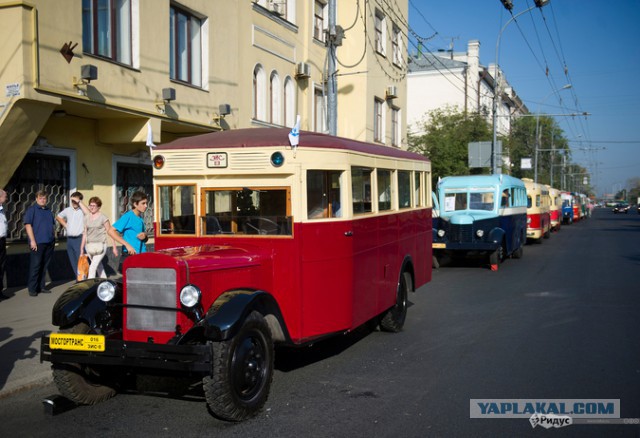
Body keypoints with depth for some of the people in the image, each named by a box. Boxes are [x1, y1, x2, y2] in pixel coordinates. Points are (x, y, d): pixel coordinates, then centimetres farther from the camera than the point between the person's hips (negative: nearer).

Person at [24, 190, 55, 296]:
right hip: (37, 243, -6)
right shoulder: (31, 210, -4)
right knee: (35, 266, -5)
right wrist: (32, 240, -16)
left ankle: (41, 287, 18)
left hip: (49, 242, 6)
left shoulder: (48, 210, 16)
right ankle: (32, 288, 1)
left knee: (44, 266, 10)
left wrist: (53, 238, 18)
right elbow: (28, 225, -10)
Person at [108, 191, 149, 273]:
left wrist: (144, 236, 0)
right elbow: (111, 231, -17)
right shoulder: (128, 216, -9)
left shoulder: (140, 218, 13)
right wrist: (127, 245, -22)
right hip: (130, 255, -8)